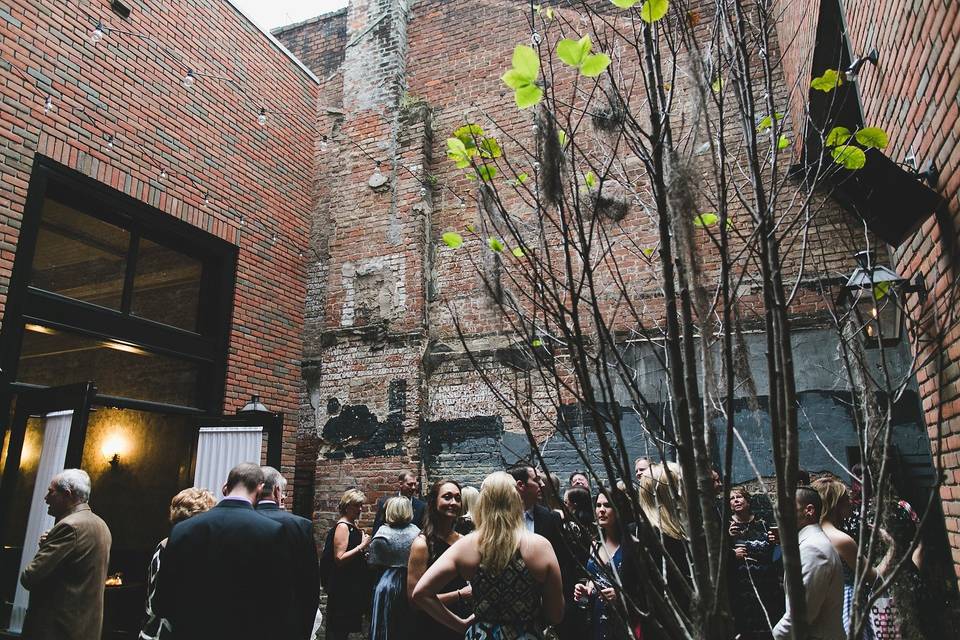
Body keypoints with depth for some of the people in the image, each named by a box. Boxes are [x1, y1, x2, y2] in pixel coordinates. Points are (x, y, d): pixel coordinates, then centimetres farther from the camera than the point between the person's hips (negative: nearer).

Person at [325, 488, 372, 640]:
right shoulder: (342, 526, -16)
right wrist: (362, 546, -21)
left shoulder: (353, 525, 10)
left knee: (346, 627, 17)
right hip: (342, 587, -9)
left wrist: (364, 548, 5)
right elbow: (339, 559, -23)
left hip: (353, 585, 9)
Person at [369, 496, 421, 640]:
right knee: (405, 627, 17)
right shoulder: (416, 532, -5)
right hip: (409, 584, 2)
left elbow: (372, 564, -9)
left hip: (387, 584, -2)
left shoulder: (383, 533, -11)